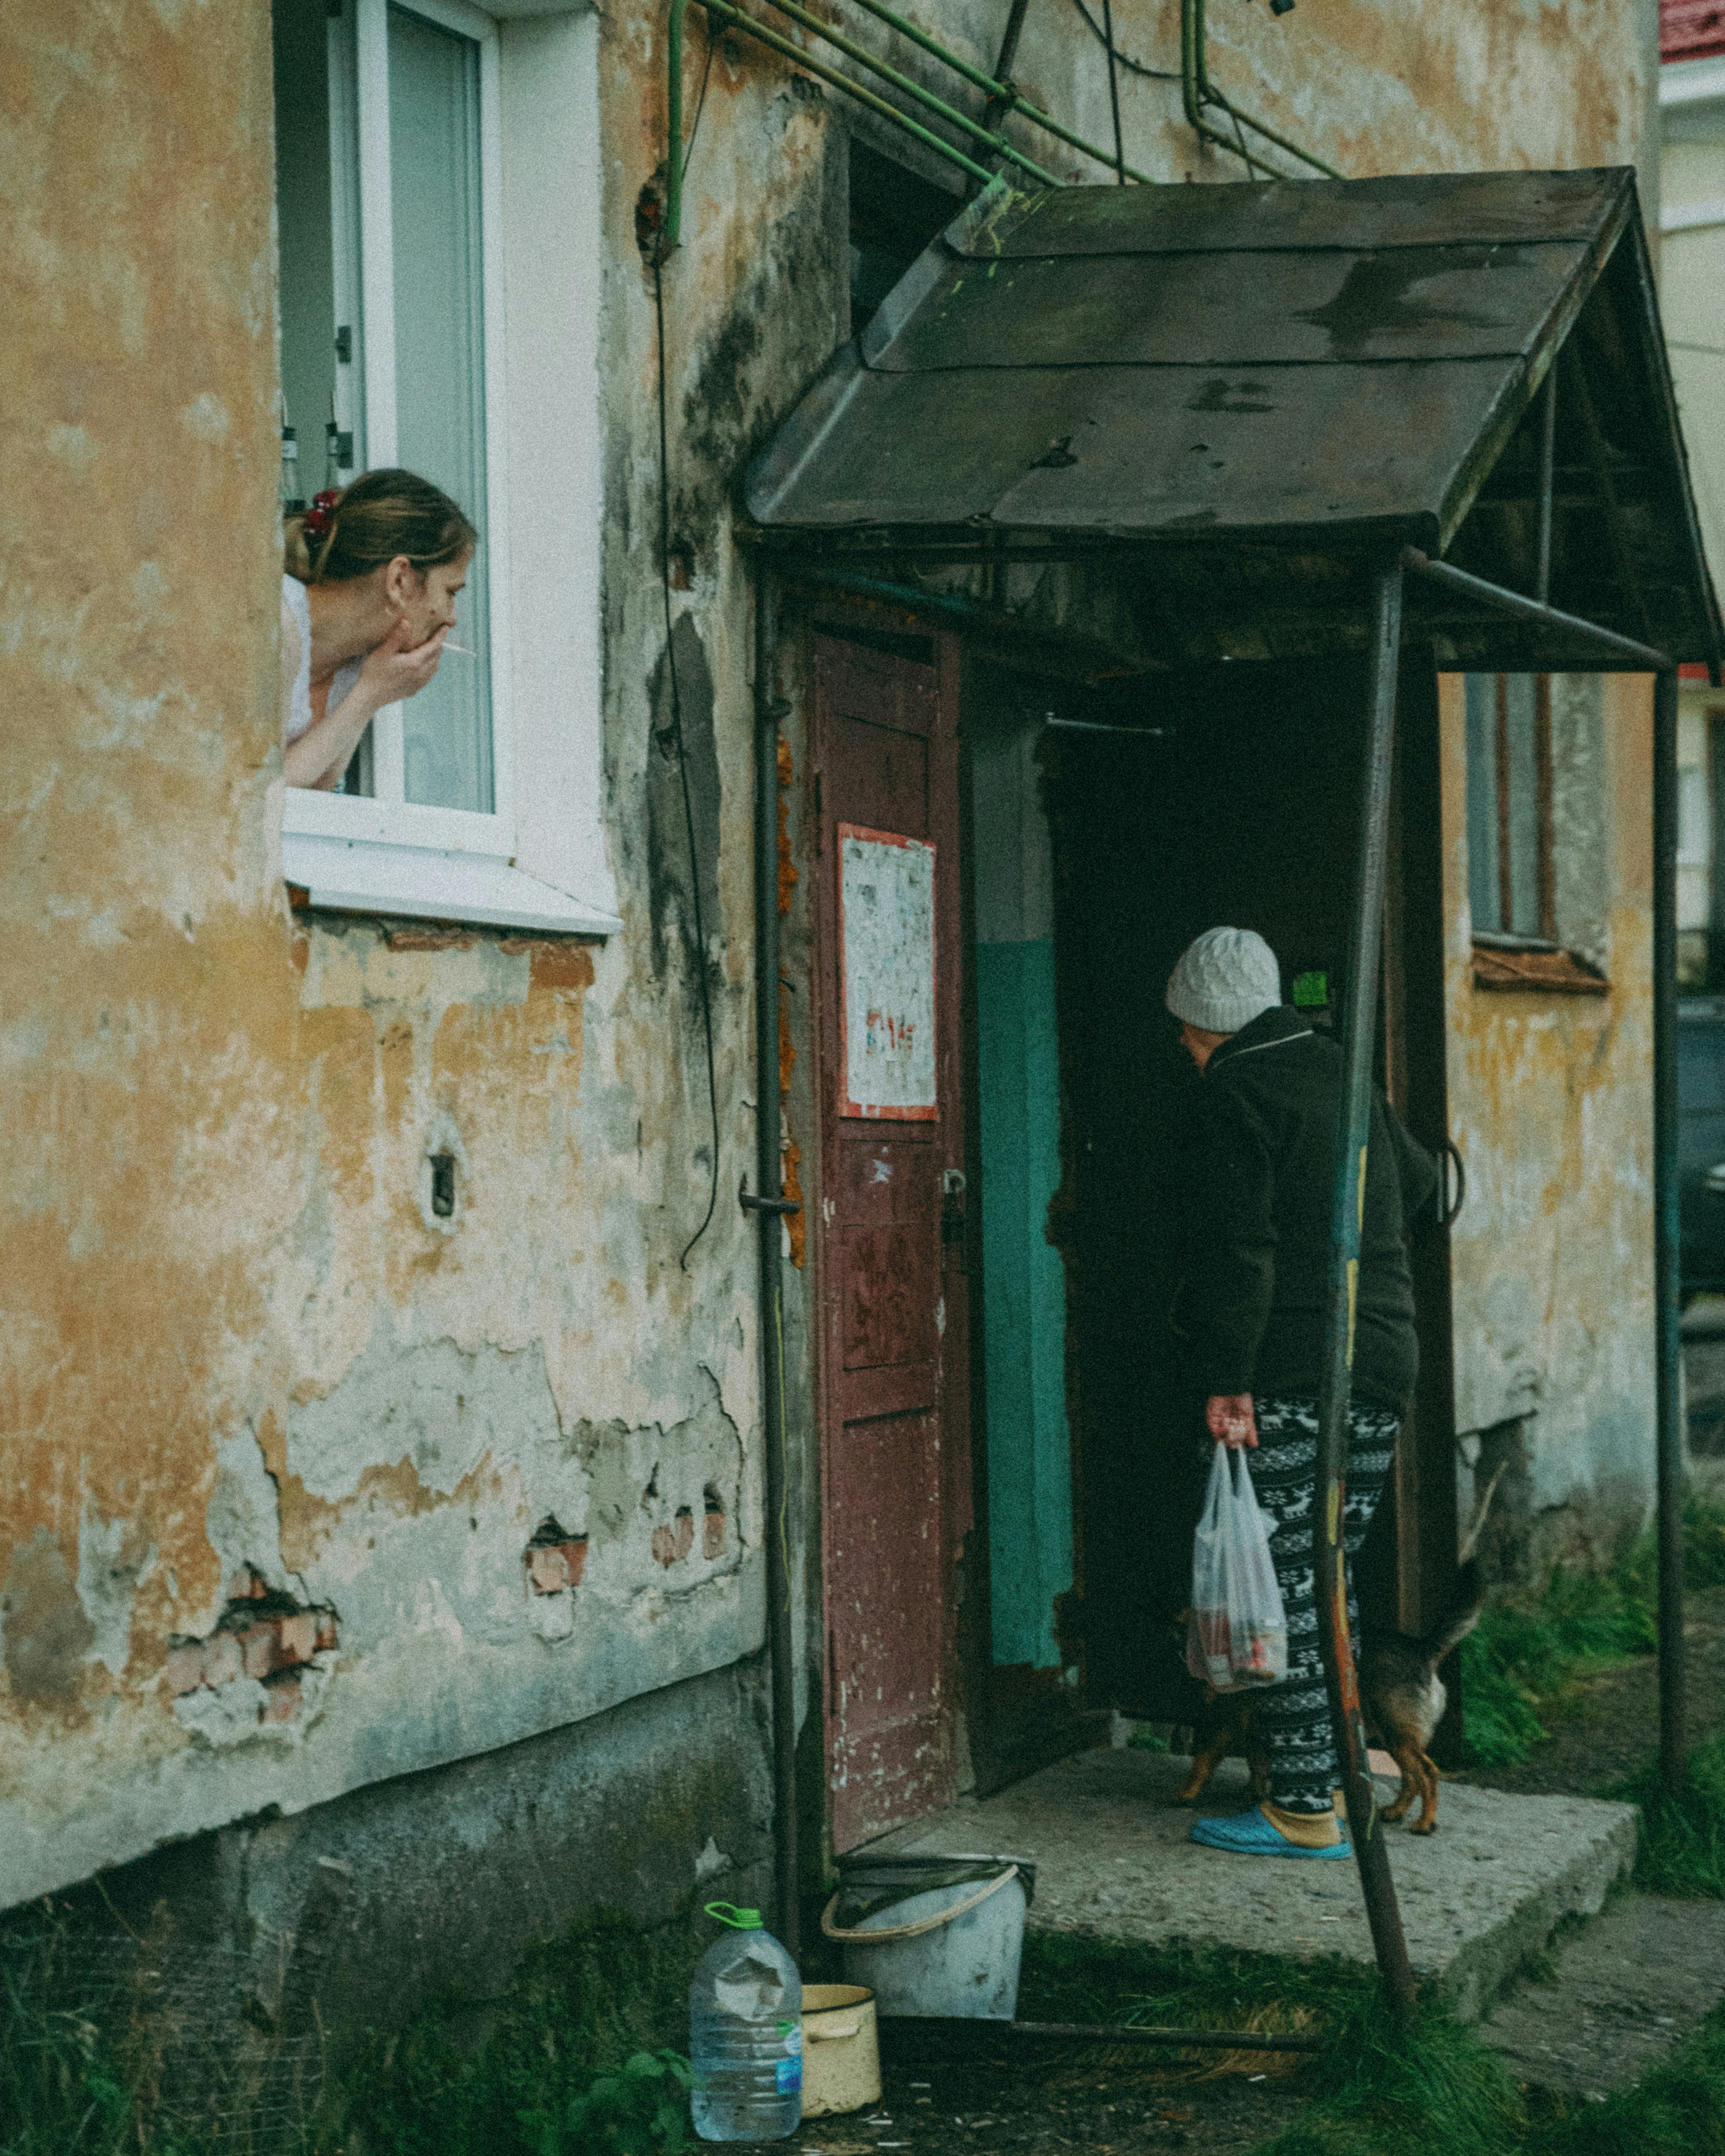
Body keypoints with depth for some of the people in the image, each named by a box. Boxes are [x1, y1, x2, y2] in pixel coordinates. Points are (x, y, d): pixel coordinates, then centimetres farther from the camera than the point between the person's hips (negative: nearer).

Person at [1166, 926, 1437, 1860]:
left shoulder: (1233, 1095, -7)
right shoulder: (1341, 1076, 17)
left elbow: (1237, 1250, -16)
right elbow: (1417, 1181, 33)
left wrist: (1224, 1381, -16)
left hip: (1290, 1379, -8)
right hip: (1382, 1367, 8)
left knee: (1284, 1585, -5)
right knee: (1324, 1573, 17)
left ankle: (1306, 1807, -3)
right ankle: (1336, 1756, 23)